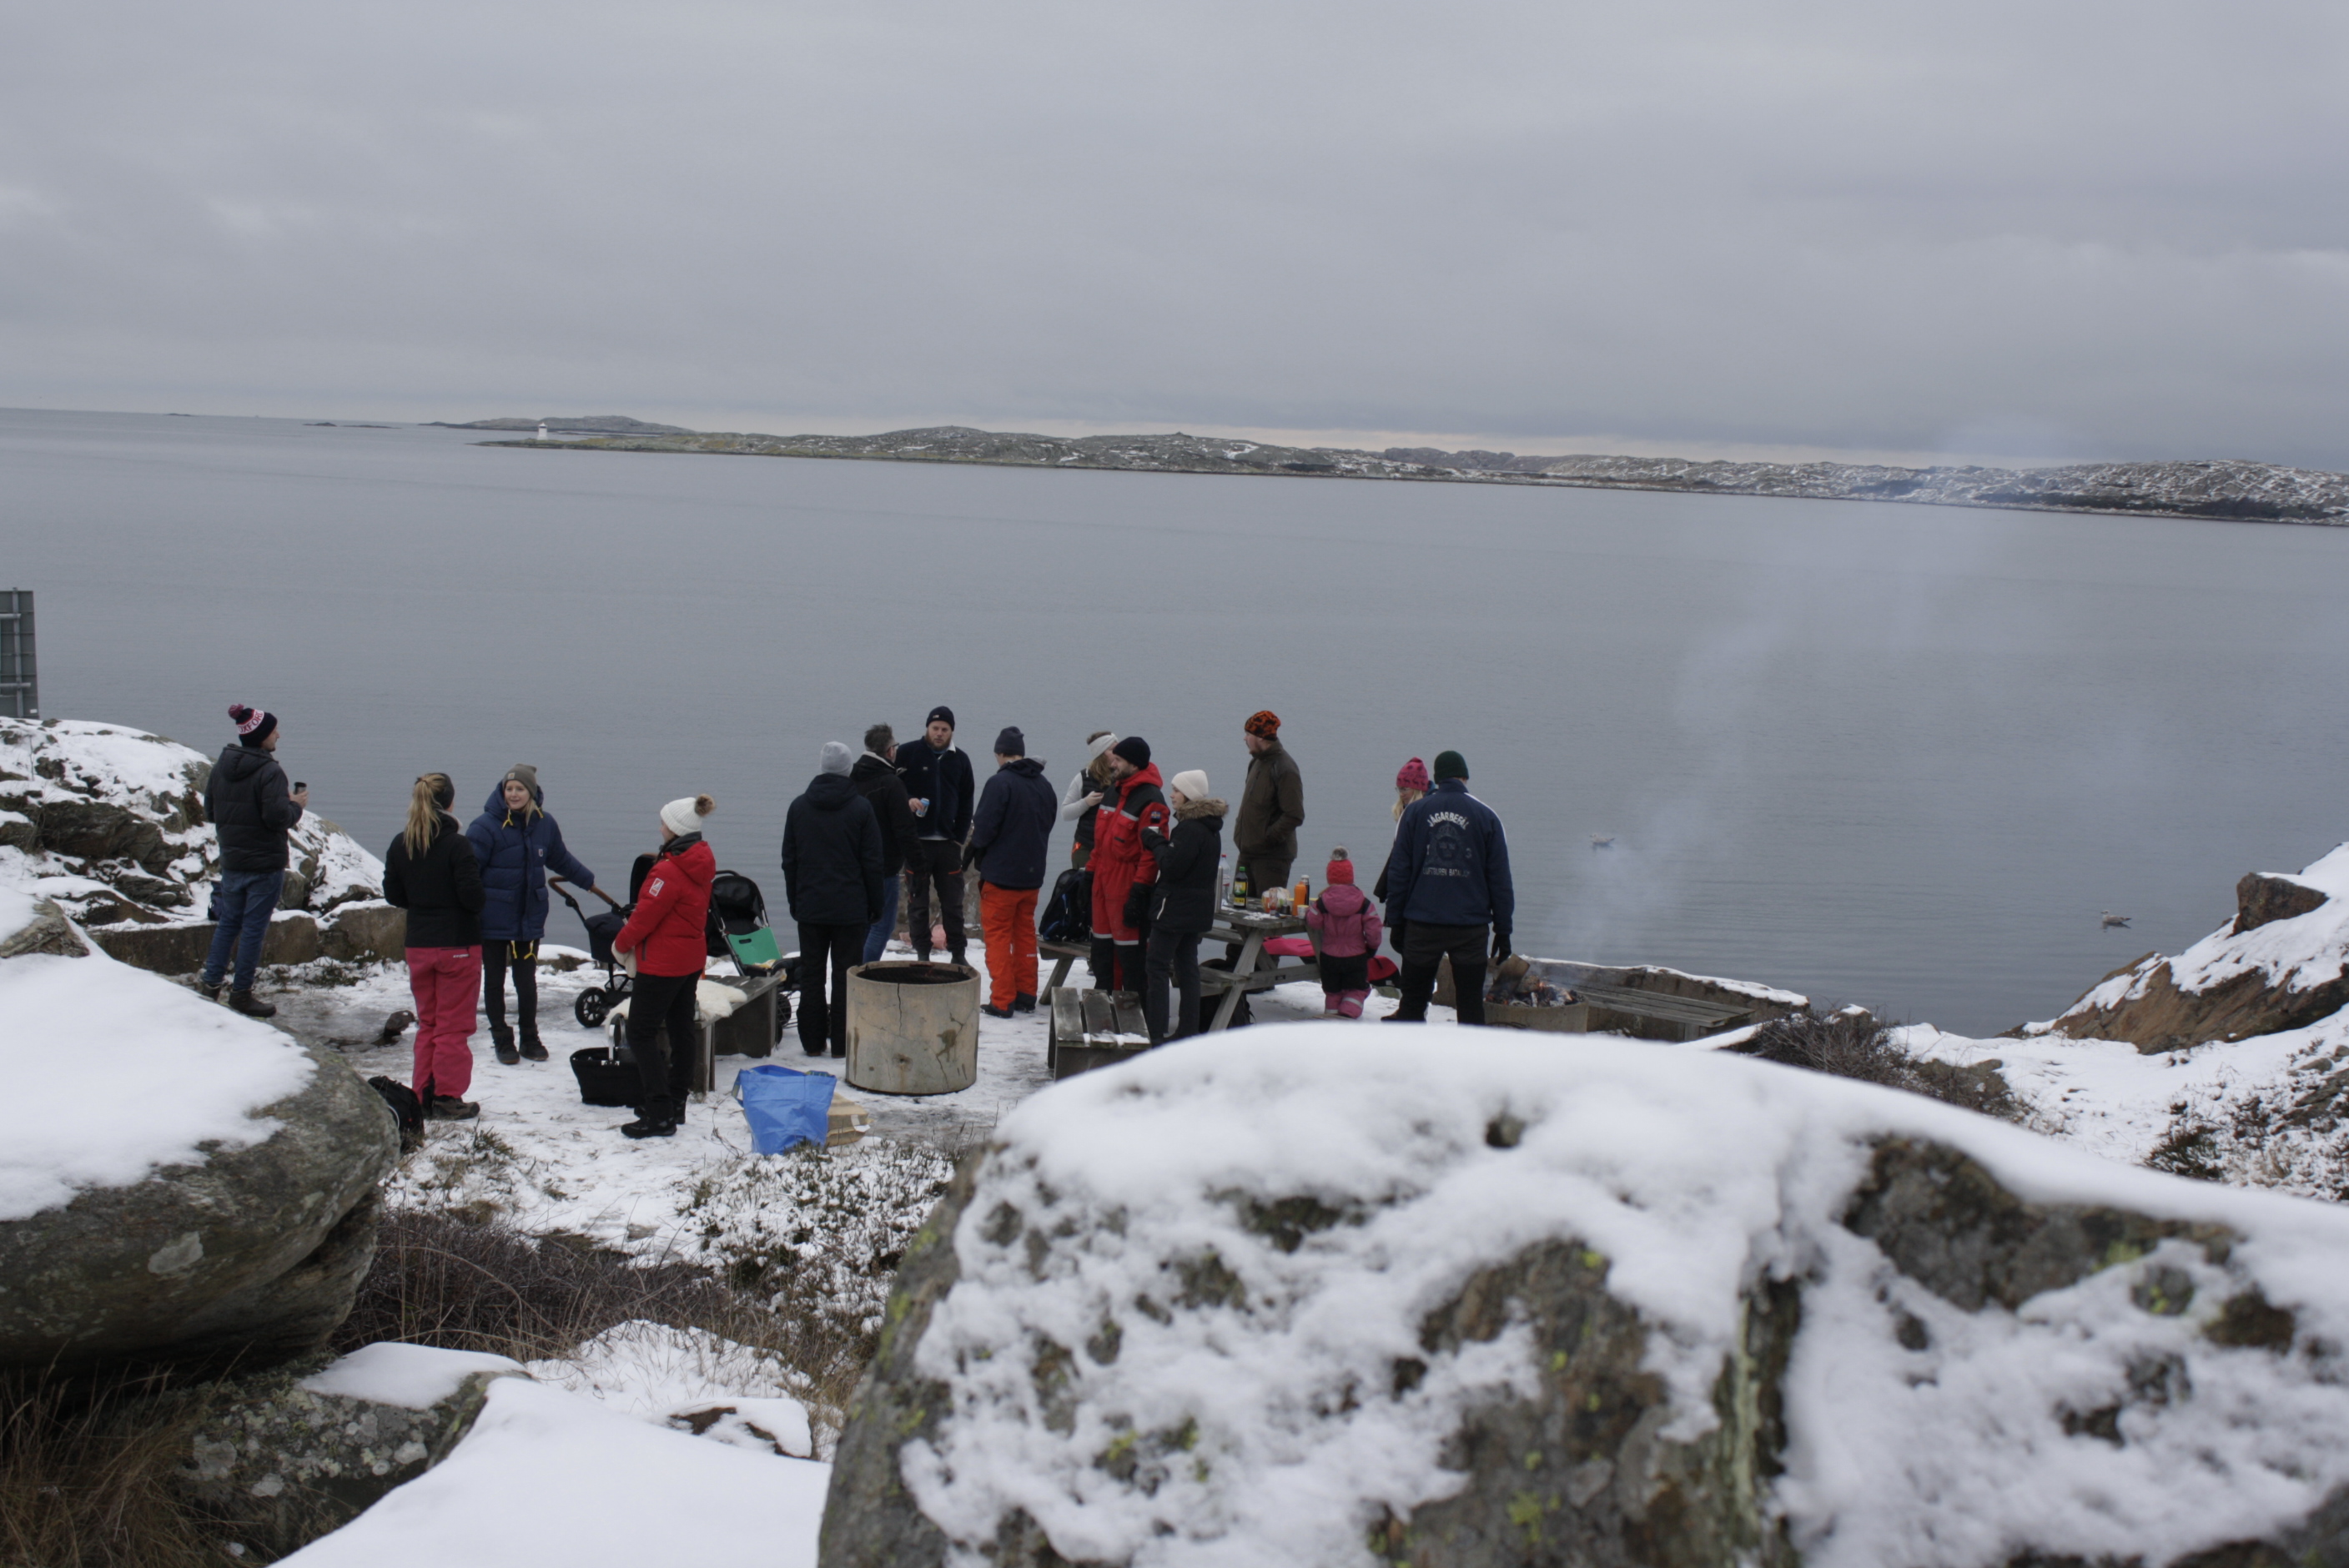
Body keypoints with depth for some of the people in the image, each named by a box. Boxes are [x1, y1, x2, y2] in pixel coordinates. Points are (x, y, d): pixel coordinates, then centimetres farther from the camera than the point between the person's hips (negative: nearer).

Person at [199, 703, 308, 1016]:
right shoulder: (269, 772, -18)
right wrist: (296, 805, -5)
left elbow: (210, 813, 10)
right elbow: (278, 818, -23)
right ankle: (241, 993, 8)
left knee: (228, 922, 18)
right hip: (265, 864, -7)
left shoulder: (221, 767, 4)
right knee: (254, 927, 2)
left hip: (231, 861, 7)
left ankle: (211, 982, 20)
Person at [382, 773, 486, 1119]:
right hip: (458, 945, -5)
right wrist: (486, 894, 3)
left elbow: (393, 896, 5)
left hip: (418, 945, 5)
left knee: (427, 1023, 17)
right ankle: (448, 1098, 5)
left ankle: (423, 1097, 17)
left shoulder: (400, 845, 0)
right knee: (453, 1026, 4)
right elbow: (472, 895, -18)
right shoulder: (457, 845, -17)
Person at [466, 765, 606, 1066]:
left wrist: (589, 883, 31)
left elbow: (561, 860, 20)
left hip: (530, 918, 4)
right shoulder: (486, 826, -15)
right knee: (494, 981, 8)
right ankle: (502, 1040, 19)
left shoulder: (544, 824, 2)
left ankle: (530, 1039, 23)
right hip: (493, 919, -4)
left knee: (527, 981, 9)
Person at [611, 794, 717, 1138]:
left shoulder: (669, 871, -24)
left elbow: (646, 915, -19)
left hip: (662, 964, -10)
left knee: (641, 1033, -5)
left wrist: (621, 944, -3)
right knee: (681, 1029, 16)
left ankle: (660, 1116, -8)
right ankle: (675, 1104, 25)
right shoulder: (701, 862, 6)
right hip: (691, 959, 10)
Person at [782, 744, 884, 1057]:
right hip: (850, 907, -2)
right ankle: (842, 1043, 3)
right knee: (845, 975, 2)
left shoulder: (799, 807, 2)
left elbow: (789, 860, 7)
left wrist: (794, 901, 15)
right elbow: (872, 863, -5)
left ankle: (812, 1042, 11)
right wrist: (875, 904, 3)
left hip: (810, 906, 3)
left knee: (811, 974, 9)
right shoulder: (860, 807, -7)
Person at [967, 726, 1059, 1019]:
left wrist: (979, 855, 1)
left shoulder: (1000, 783, -17)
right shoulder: (1044, 786, 6)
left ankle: (1002, 1000, -1)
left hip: (1000, 874, -6)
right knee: (1025, 932, 16)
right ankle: (1026, 995, 19)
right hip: (1032, 874, 7)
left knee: (998, 934, 0)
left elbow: (983, 828, -17)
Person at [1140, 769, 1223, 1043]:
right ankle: (1188, 1029, 14)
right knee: (1187, 968, 12)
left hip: (1175, 907, -10)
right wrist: (1161, 843, 6)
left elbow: (1172, 866, -23)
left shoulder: (1190, 828, -19)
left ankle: (1155, 1031, -6)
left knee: (1157, 967, -5)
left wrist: (1155, 842, -11)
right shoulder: (1210, 827, 13)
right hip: (1197, 909, 10)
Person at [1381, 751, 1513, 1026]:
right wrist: (1503, 929, 8)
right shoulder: (1486, 817, 3)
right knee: (1471, 1005, 4)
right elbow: (1500, 878, 3)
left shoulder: (1415, 812, 3)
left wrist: (1395, 921, 7)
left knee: (1413, 1003, 8)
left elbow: (1398, 871, 2)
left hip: (1422, 924, 0)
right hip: (1471, 927, 0)